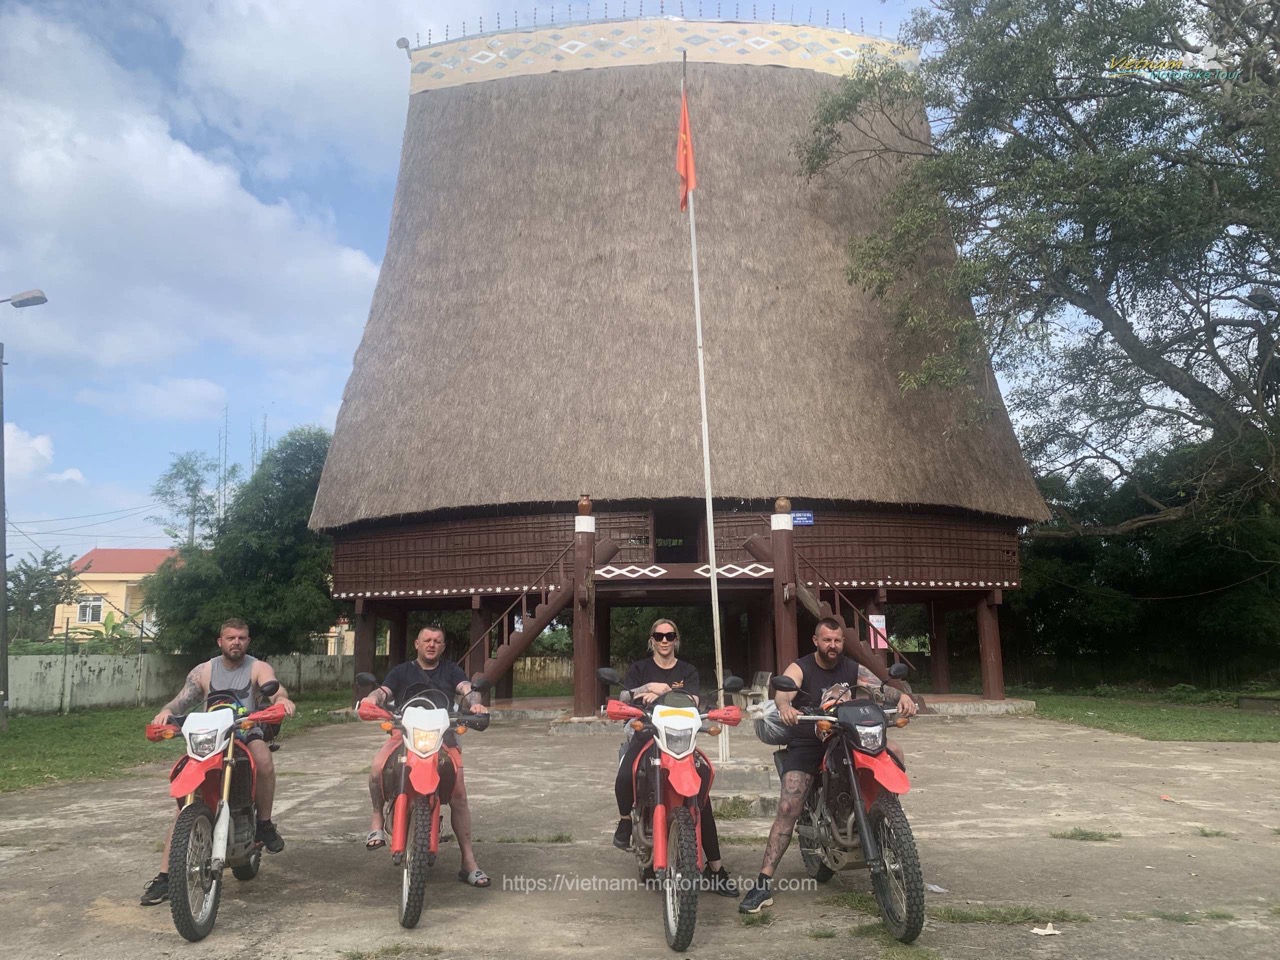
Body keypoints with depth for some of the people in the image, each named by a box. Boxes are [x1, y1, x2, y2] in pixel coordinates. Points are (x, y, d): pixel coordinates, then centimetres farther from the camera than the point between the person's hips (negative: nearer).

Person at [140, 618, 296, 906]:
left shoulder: (258, 668, 2)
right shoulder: (203, 671, 10)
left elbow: (275, 689, -17)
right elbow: (183, 699, 0)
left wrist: (281, 698, -42)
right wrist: (166, 710, -25)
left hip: (249, 735, -2)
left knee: (263, 756, -36)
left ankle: (264, 823, -16)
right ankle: (164, 875, -8)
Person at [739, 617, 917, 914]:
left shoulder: (853, 668, 6)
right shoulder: (799, 668, -4)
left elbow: (881, 688, -8)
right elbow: (782, 692, -24)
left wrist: (901, 696, -32)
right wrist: (785, 706, -49)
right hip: (806, 742, -3)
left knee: (893, 751, -18)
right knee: (787, 809, -16)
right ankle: (764, 882, -14)